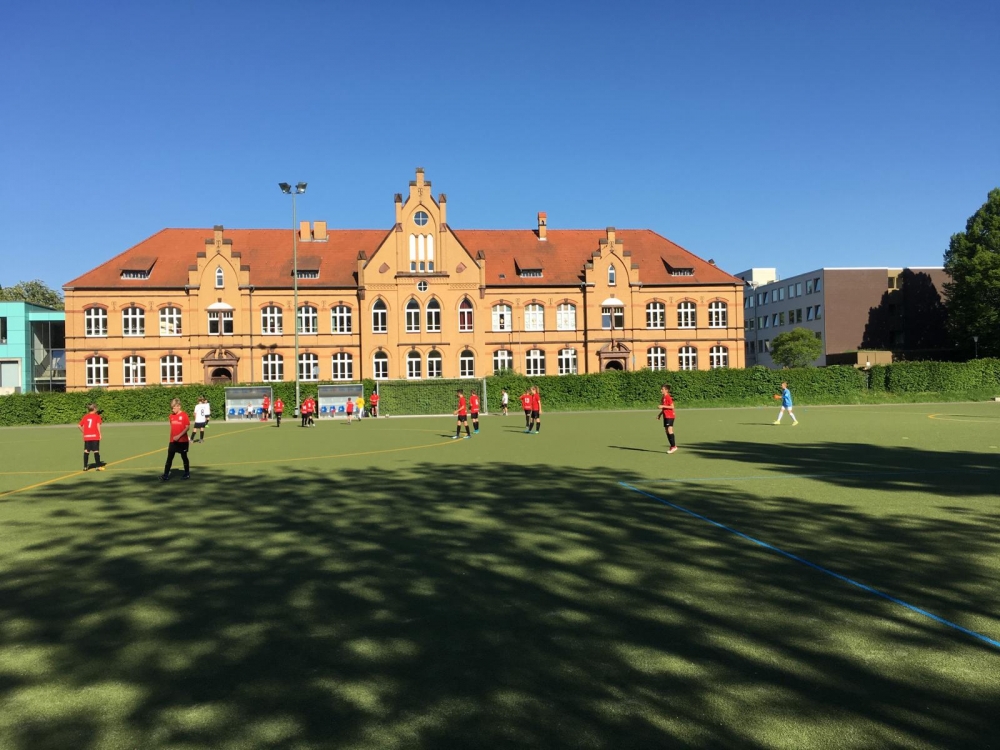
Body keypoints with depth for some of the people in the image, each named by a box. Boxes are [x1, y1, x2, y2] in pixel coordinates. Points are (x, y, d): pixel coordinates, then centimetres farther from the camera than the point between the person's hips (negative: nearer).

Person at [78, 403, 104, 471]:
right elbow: (98, 425, -12)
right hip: (95, 436, -4)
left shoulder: (85, 416, 12)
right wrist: (100, 434, -10)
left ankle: (85, 467, 8)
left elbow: (80, 426, 6)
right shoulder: (97, 416, 0)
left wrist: (84, 432, 16)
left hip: (86, 437, 4)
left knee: (86, 451, 7)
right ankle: (98, 466, -3)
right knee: (96, 451, -2)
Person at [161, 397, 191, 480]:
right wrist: (170, 440, 16)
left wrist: (179, 436, -21)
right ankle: (166, 475, 1)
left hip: (182, 441, -5)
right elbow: (172, 428, 15)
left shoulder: (184, 415, -9)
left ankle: (187, 473, 20)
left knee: (184, 457, 7)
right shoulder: (171, 416, 7)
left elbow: (187, 427, -12)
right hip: (173, 441, 5)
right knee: (169, 458, 0)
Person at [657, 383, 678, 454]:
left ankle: (674, 446, -8)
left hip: (669, 416, -10)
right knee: (666, 431, 8)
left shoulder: (668, 397, -13)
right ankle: (672, 446, 14)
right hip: (665, 416, 10)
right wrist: (660, 414, 19)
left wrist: (663, 406, -22)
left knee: (670, 430, -12)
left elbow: (672, 407, -18)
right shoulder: (663, 398, 15)